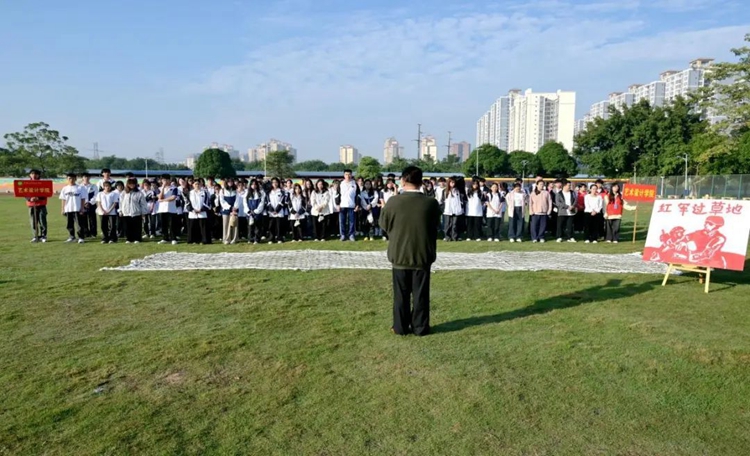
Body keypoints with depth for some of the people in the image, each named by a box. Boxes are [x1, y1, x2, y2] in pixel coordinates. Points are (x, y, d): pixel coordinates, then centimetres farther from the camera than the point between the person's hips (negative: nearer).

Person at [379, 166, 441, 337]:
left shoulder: (393, 202, -12)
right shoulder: (432, 203, -9)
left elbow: (384, 224, 3)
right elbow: (435, 227, 6)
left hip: (399, 254, 0)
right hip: (423, 255, 0)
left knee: (401, 294, 11)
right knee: (421, 294, 10)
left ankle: (400, 327, 19)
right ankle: (420, 327, 18)